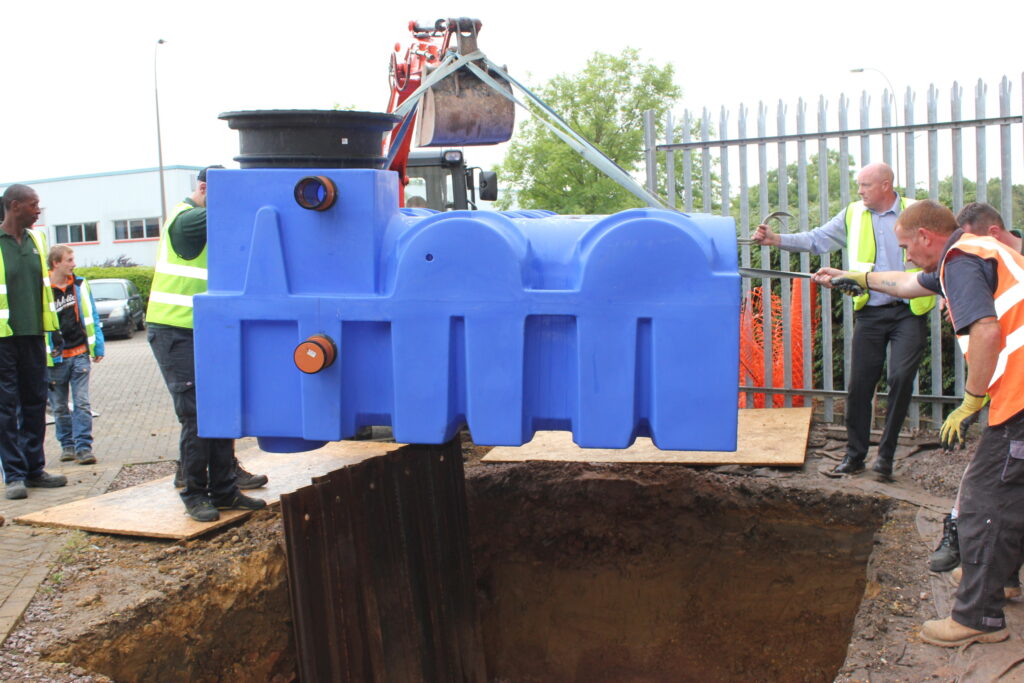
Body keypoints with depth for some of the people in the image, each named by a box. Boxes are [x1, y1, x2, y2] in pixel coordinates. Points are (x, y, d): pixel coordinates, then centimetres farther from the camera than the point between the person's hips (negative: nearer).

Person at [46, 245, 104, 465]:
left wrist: (98, 347, 9)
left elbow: (91, 317, 11)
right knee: (59, 407, 9)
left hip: (80, 353, 2)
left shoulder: (80, 286, 4)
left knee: (82, 403, -3)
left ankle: (83, 447, -2)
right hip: (55, 358, -1)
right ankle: (67, 445, 22)